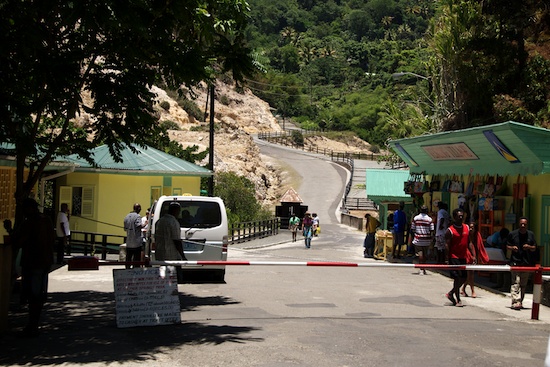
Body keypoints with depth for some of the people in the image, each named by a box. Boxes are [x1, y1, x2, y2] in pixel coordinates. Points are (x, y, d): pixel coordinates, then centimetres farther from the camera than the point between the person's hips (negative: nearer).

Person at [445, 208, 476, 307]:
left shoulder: (466, 228, 9)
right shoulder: (450, 230, -8)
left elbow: (469, 243, 13)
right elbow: (447, 245, -10)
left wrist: (473, 255, 7)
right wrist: (448, 259, -15)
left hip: (463, 257, 6)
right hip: (454, 257, -6)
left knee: (464, 278, 9)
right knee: (457, 278, -6)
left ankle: (451, 294, 27)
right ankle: (458, 300, 5)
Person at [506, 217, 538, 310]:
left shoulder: (531, 235, 9)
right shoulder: (512, 234, 3)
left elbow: (535, 248, 14)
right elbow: (507, 246, 10)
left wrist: (529, 247, -8)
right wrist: (512, 248, -12)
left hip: (527, 263, 3)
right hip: (515, 261, -3)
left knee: (523, 284, 8)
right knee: (516, 282, -13)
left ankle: (520, 302, 18)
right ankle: (515, 302, -21)